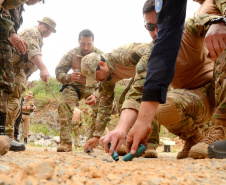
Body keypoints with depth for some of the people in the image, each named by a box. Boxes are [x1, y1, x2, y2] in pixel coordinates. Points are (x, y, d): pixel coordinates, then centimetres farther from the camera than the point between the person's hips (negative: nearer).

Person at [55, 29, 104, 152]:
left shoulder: (100, 55, -20)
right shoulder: (72, 54, -16)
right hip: (75, 86, 1)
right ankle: (66, 142, -24)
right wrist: (69, 77, -41)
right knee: (64, 105, -25)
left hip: (93, 87, 0)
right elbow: (58, 72, -16)